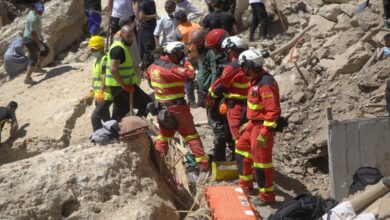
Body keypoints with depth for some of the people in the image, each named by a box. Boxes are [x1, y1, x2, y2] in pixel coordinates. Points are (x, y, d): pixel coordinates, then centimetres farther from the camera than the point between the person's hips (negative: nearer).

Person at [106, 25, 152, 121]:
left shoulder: (123, 47, 16)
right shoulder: (118, 49, -17)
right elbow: (113, 69, -25)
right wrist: (124, 86, -22)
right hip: (120, 85, -10)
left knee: (119, 113, 14)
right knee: (147, 103, -6)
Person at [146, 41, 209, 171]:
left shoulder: (154, 65, 4)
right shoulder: (172, 68, -21)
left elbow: (148, 73, 25)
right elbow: (190, 75, -26)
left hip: (162, 106, 7)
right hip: (176, 107, -7)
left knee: (164, 135, 21)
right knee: (191, 136, -1)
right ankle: (203, 164, -1)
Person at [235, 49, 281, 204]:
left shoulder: (266, 84, -25)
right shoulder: (255, 80, 7)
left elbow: (273, 111, -27)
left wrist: (265, 132, -27)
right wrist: (248, 122, 23)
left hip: (263, 126, -10)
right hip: (253, 124, 10)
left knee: (261, 161, -2)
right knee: (242, 150, 22)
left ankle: (267, 195, 11)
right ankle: (246, 184, 39)